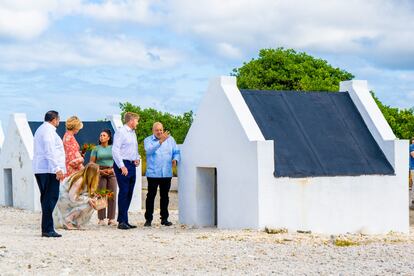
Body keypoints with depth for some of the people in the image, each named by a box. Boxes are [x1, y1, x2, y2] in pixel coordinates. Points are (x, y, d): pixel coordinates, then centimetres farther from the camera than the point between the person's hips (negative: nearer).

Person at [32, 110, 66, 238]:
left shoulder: (40, 130, 22)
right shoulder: (49, 130, -10)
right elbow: (50, 152, -18)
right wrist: (57, 169, -21)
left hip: (39, 169, 11)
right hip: (49, 170, -11)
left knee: (46, 198, 12)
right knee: (51, 198, -11)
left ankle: (46, 229, 13)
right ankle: (47, 229, -15)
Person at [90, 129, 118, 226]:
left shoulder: (113, 148, 9)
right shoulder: (96, 149, 6)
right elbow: (91, 163, 4)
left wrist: (113, 169, -6)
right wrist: (99, 170, -9)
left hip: (112, 172, 1)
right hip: (100, 173, -1)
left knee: (112, 196, -3)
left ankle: (111, 219, 0)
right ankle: (101, 219, -2)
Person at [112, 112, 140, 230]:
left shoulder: (133, 133, 19)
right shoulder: (120, 132, -8)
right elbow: (115, 150, -15)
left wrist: (137, 158, 12)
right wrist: (122, 166, -19)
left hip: (131, 165, 9)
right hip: (122, 164, -9)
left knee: (129, 193, 7)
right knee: (124, 192, -10)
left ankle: (123, 220, 12)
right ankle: (122, 221, -9)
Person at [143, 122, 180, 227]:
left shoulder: (170, 139, 10)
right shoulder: (148, 140, 0)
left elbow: (176, 152, 11)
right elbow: (149, 150, -20)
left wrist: (175, 160, -11)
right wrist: (160, 141, -31)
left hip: (167, 174, 3)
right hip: (153, 173, -3)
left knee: (164, 196, 9)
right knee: (151, 196, -2)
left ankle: (164, 218, 15)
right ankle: (148, 219, 2)